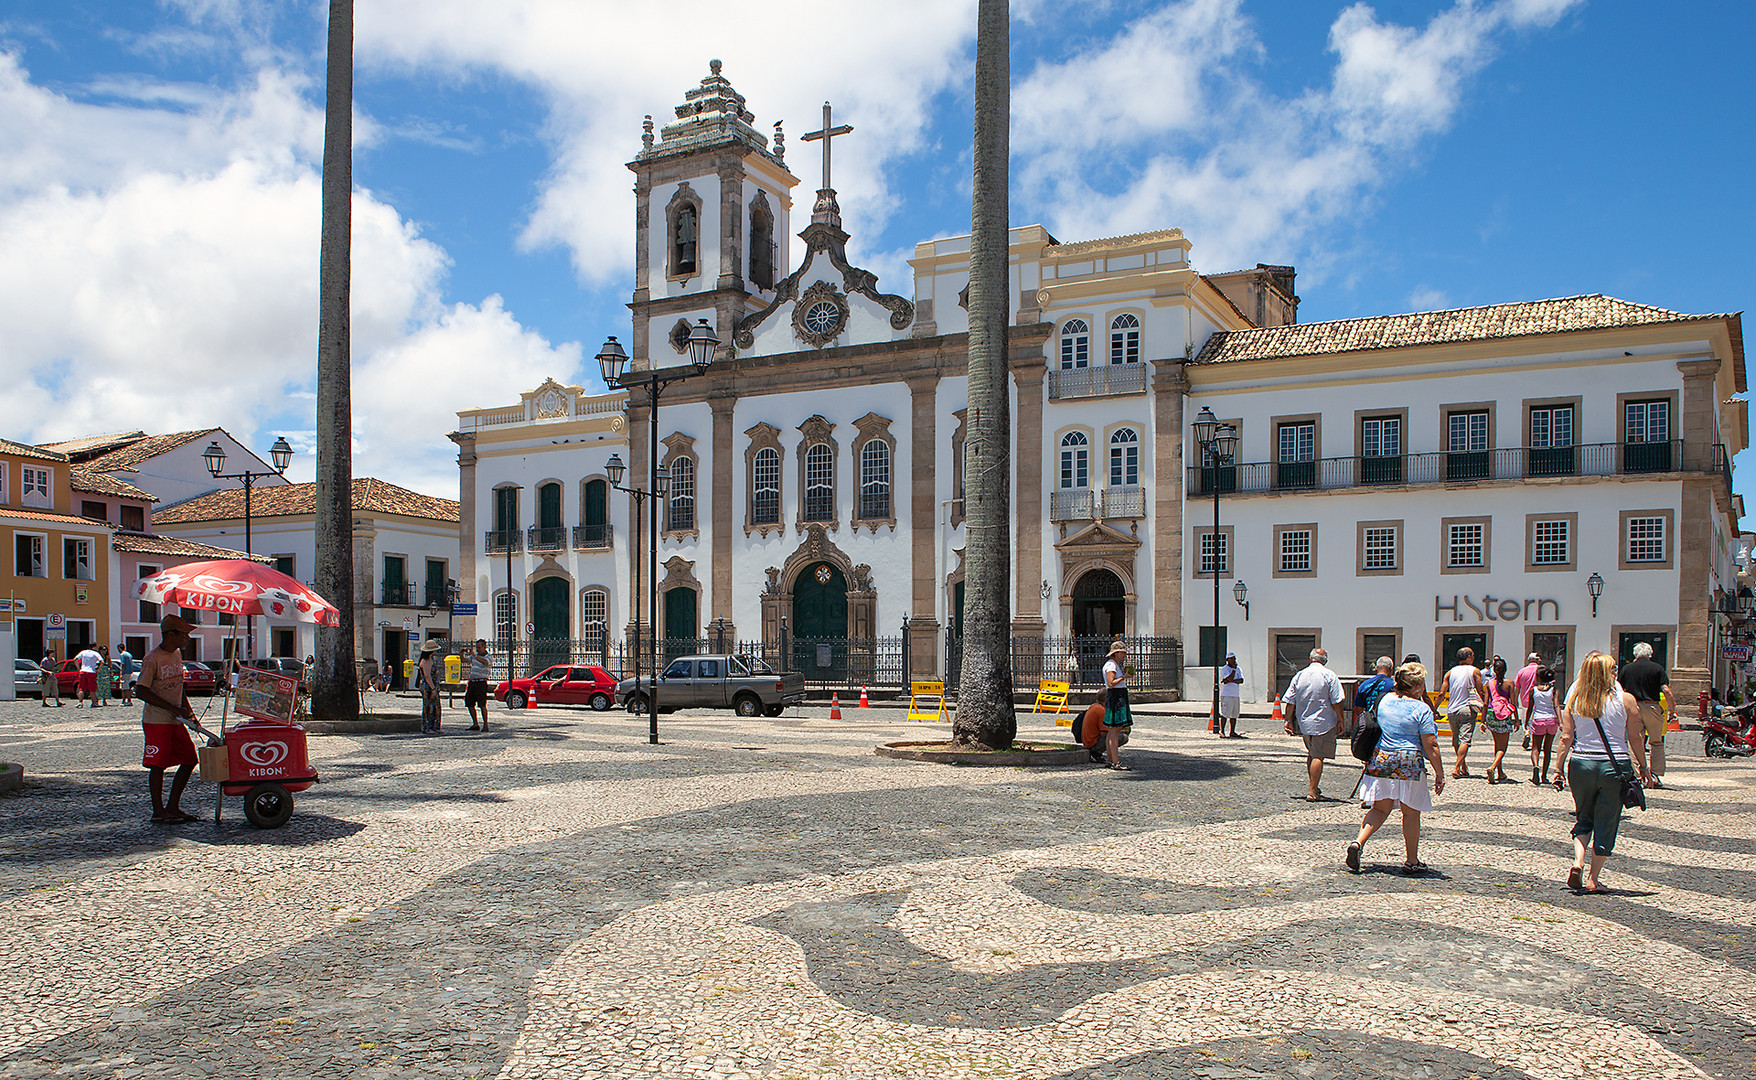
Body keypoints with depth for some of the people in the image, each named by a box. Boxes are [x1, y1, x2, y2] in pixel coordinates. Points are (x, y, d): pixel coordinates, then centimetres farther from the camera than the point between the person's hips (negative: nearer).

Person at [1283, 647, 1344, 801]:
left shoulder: (1299, 676, 5)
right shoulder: (1329, 676, -6)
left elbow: (1290, 703, 4)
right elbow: (1336, 702, -9)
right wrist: (1340, 720, 1)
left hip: (1304, 723, 4)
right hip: (1323, 723, -4)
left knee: (1311, 754, 18)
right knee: (1318, 756, -4)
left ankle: (1314, 788, 26)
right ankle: (1313, 792, -8)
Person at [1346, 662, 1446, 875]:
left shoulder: (1385, 700, 7)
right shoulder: (1421, 709, -10)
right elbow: (1430, 746, -10)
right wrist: (1439, 773, -2)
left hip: (1380, 760, 5)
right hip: (1409, 763, -5)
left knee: (1379, 808, 12)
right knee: (1411, 812, 8)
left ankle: (1358, 843, -8)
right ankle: (1411, 861, 18)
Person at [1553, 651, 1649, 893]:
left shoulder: (1574, 700, 0)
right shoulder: (1626, 700, -5)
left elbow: (1567, 737, -1)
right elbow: (1634, 739, -2)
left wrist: (1559, 767, 4)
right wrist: (1643, 766, 10)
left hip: (1580, 764, 2)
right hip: (1614, 765, -2)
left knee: (1584, 819, 19)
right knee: (1606, 825, 8)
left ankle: (1578, 862, -2)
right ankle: (1593, 879, 11)